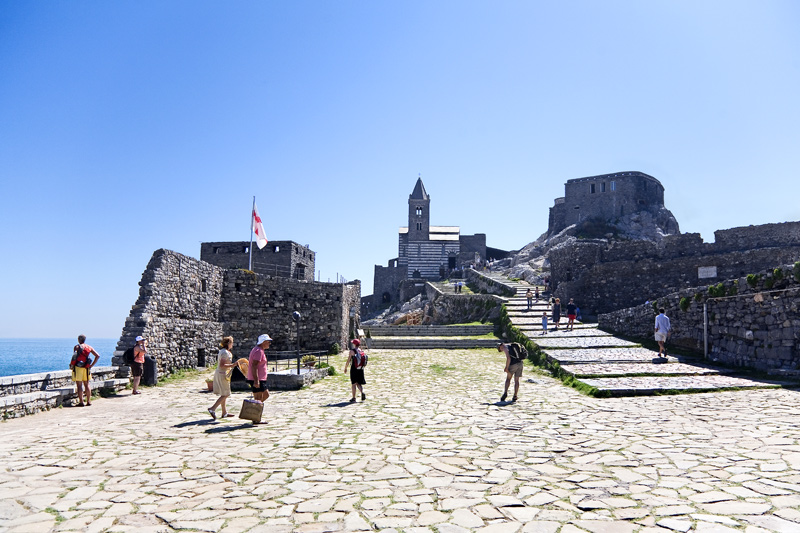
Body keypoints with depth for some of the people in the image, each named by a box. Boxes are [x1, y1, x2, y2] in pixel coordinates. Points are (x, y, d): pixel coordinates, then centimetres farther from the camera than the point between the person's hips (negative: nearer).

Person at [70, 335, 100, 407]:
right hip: (86, 368, 4)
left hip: (78, 367, -4)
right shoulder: (89, 347, 9)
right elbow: (98, 356, 5)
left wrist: (71, 365, -6)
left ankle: (81, 402, -3)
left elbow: (74, 357, -16)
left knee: (79, 385, -1)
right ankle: (89, 401, 15)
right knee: (87, 385, 13)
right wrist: (91, 365, 8)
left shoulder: (77, 347, -4)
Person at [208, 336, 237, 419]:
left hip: (219, 373, 10)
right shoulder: (225, 352, -17)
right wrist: (232, 365, -22)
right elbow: (222, 365, -24)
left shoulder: (222, 351, 13)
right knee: (225, 394, -5)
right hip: (223, 375, -10)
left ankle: (224, 412, 19)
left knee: (224, 394, 14)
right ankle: (212, 409, -10)